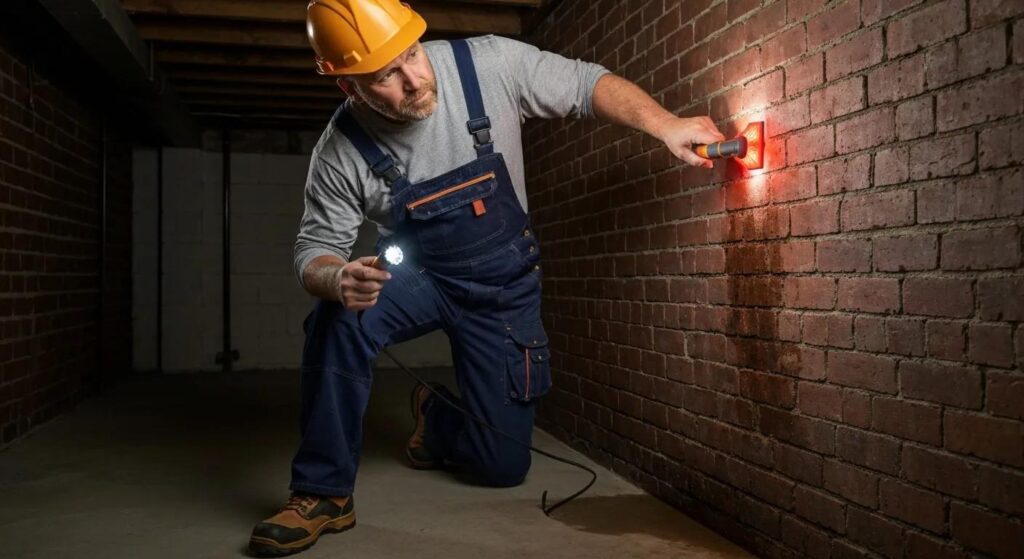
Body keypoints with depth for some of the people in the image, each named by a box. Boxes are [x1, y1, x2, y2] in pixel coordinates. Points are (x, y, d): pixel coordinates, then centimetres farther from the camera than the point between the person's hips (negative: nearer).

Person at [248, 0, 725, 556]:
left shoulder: (489, 65, -22)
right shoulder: (340, 152, -20)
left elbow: (588, 84, -13)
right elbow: (315, 248, -14)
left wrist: (664, 124, -29)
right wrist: (337, 280, -38)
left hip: (504, 286, 1)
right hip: (418, 277, 0)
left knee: (503, 465, 2)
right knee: (341, 318, -35)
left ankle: (437, 419, 38)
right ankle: (323, 493, -15)